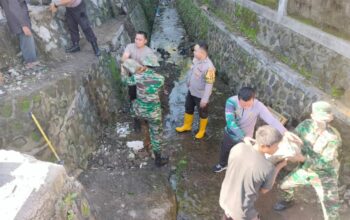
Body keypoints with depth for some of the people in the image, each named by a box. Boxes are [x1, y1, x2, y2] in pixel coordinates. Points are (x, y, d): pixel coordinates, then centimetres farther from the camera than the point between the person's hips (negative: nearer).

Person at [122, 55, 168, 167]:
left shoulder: (137, 77, -17)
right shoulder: (160, 78, -16)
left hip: (140, 111, 1)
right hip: (154, 112, -1)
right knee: (156, 135, 17)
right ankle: (158, 160, 30)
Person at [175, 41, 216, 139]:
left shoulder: (209, 67, -32)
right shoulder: (196, 59, -8)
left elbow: (209, 84, -26)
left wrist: (205, 99, -22)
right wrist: (188, 83, 20)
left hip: (201, 95, -7)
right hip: (191, 91, 7)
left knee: (202, 113, 16)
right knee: (188, 108, 24)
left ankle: (202, 130, 40)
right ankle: (187, 126, 48)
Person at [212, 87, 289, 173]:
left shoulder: (258, 106, -30)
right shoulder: (231, 101, -31)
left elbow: (272, 120, -37)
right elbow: (230, 122, -38)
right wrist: (244, 137, -47)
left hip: (246, 138, -1)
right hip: (230, 134, 1)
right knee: (224, 151, 28)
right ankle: (222, 164, 61)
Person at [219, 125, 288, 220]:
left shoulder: (238, 147, -19)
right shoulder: (269, 169, -30)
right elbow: (263, 190, -10)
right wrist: (279, 167, -3)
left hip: (225, 199, 4)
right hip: (241, 211, -4)